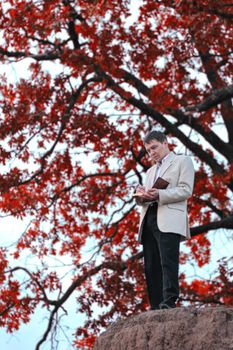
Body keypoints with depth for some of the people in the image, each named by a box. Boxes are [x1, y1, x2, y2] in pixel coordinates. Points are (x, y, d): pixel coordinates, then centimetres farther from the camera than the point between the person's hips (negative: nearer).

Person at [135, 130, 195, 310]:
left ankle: (169, 303, -30)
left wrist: (159, 195, -15)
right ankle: (156, 308, -6)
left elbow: (186, 190, -2)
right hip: (149, 220, 7)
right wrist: (142, 196, 2)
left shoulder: (183, 161, 12)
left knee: (168, 262, -21)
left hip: (169, 221, -7)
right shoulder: (151, 171, 33)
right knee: (151, 268, -3)